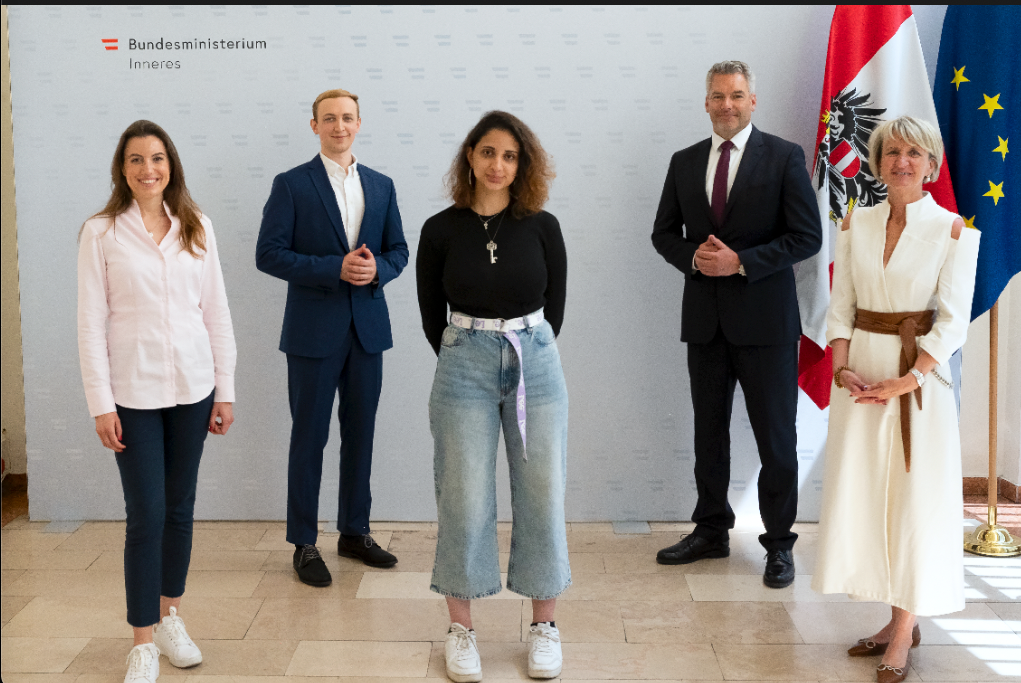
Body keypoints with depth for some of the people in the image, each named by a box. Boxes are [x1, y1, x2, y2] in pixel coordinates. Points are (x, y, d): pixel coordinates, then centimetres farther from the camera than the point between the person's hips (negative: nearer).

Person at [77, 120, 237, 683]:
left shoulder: (196, 228, 5)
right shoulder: (101, 233, -3)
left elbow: (216, 311, 7)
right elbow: (92, 322, -4)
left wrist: (224, 390, 5)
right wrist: (100, 404, -8)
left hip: (191, 387, 3)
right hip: (133, 392, -3)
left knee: (180, 508, 12)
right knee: (146, 514, -2)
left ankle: (170, 616, 29)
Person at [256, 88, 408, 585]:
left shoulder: (381, 185, 10)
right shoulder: (291, 185, -3)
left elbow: (399, 250, 12)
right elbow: (268, 254, -9)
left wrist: (377, 268, -11)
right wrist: (335, 268, -19)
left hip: (368, 328, 4)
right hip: (314, 330, -4)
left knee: (360, 432, 12)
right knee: (309, 437, 2)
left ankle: (354, 533, 25)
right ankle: (304, 545, 12)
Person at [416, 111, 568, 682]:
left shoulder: (542, 227, 0)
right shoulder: (441, 230, -1)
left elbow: (554, 306, 8)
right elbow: (431, 314, 7)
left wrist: (526, 354, 11)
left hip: (535, 362, 1)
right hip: (464, 365, -1)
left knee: (543, 495, 5)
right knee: (464, 499, 2)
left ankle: (545, 624, 20)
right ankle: (461, 628, 17)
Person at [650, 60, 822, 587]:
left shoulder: (784, 157, -3)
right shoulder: (684, 162, 10)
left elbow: (807, 236, -8)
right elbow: (664, 232, 13)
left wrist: (741, 261, -17)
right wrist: (694, 257, -8)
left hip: (764, 319, -4)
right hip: (704, 318, 4)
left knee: (775, 435, 2)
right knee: (708, 430, 13)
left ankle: (779, 543, 15)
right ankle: (711, 531, 27)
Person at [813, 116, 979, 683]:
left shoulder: (952, 231, -5)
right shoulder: (857, 224, 7)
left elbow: (953, 322, -10)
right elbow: (840, 306, 6)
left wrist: (903, 382, -16)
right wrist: (844, 368, -9)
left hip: (921, 375, -4)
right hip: (862, 371, 4)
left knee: (916, 498, 1)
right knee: (862, 495, 6)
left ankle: (905, 632, 13)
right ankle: (900, 620, 21)